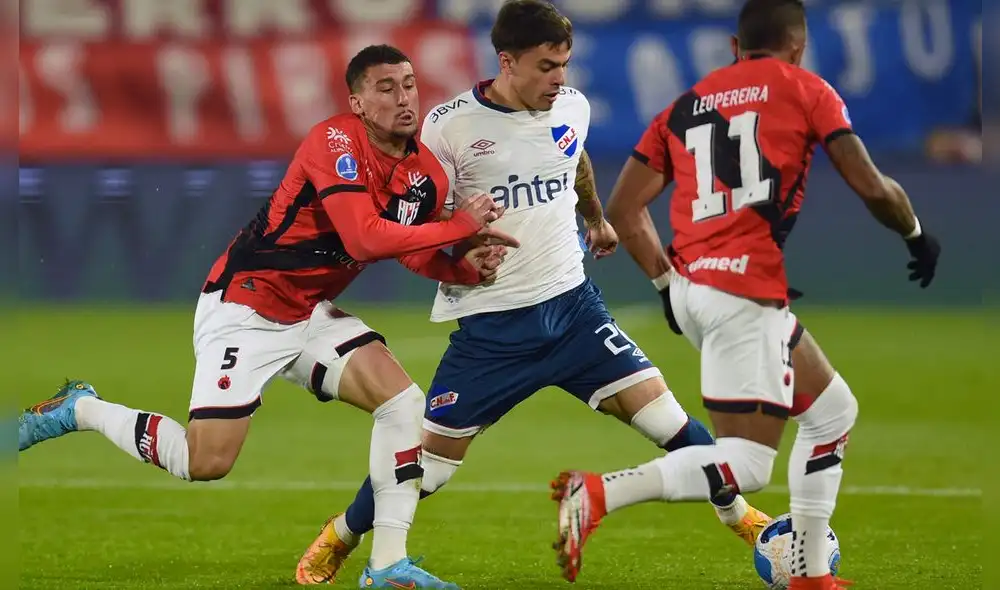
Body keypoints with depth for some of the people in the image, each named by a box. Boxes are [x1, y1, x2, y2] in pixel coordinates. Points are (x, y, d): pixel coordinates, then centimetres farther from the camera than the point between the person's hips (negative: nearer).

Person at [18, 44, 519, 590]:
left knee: (404, 401, -11)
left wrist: (467, 268, -7)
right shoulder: (336, 141, -24)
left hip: (312, 313, 8)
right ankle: (79, 410, 13)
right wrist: (460, 224, -28)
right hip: (242, 307, -8)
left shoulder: (426, 173, 0)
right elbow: (365, 238, -34)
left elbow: (412, 252, 14)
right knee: (205, 464, -12)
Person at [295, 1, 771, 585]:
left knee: (664, 415, -8)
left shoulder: (572, 106, 1)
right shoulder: (449, 126, -12)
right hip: (492, 325, -3)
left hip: (573, 304, 3)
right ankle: (336, 542, 21)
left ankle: (743, 519, 8)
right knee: (429, 461, -2)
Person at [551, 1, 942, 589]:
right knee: (747, 464, -8)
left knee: (834, 412, 20)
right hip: (746, 293, -7)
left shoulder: (686, 106, 18)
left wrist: (668, 281, 22)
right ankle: (599, 494, -22)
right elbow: (872, 188, -1)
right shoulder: (805, 89, 4)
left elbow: (625, 208, 14)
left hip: (692, 290, 7)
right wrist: (916, 233, 17)